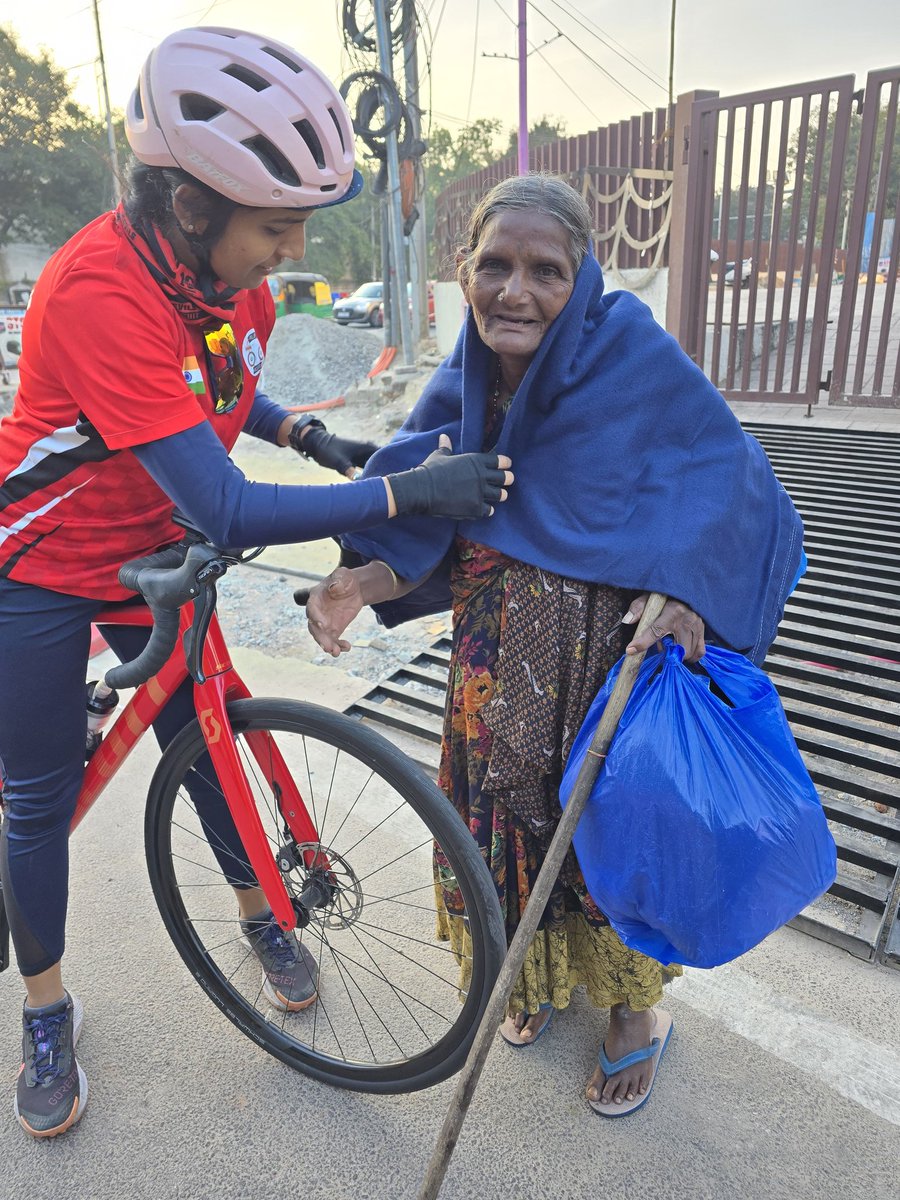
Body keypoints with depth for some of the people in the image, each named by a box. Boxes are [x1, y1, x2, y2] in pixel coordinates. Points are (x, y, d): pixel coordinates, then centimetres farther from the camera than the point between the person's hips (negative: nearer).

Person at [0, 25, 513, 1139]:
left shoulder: (235, 277, -10)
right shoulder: (101, 289, -34)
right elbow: (228, 514, -39)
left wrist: (311, 436, -3)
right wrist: (406, 491, -38)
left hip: (151, 562, 6)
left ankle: (261, 916, 37)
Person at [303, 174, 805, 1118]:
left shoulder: (633, 354, -14)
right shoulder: (461, 389, -1)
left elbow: (728, 483, -9)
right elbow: (435, 538, 0)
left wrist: (684, 595, -23)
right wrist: (362, 580, -18)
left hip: (621, 649, -4)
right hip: (501, 659, 4)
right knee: (507, 803, 12)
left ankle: (635, 1007, 37)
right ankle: (540, 974, 43)